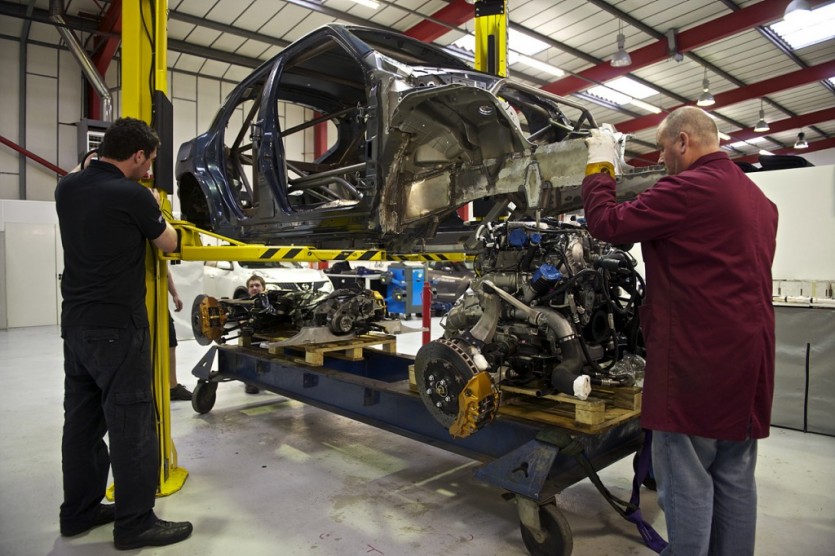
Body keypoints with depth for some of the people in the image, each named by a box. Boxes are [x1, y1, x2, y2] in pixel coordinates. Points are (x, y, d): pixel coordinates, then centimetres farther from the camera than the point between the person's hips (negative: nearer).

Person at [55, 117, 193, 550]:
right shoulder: (133, 196, -15)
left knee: (82, 418, 16)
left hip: (75, 322, 8)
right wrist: (153, 207, 17)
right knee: (131, 422, 0)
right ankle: (135, 523, 9)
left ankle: (79, 510, 29)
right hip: (117, 327, -8)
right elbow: (169, 244, 1)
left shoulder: (67, 188, 7)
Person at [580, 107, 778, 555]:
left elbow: (607, 223, -12)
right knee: (736, 477, 16)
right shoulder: (759, 199, 17)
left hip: (697, 357, -9)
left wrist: (599, 166, 3)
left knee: (688, 480, 1)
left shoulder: (689, 187, -13)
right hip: (748, 354, 9)